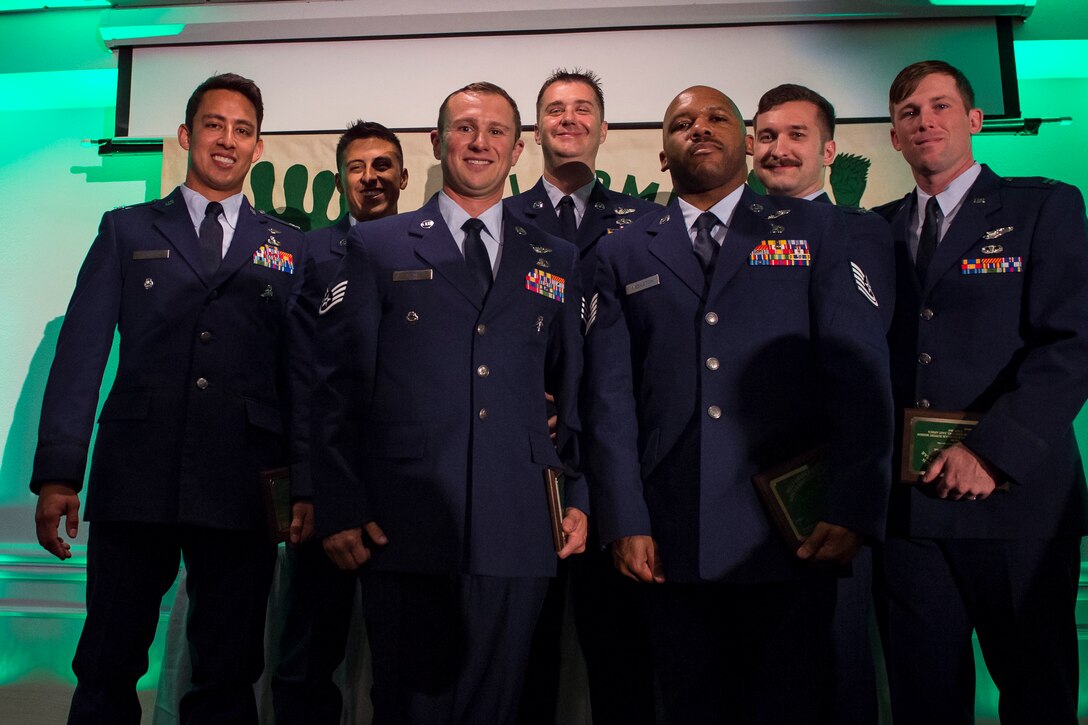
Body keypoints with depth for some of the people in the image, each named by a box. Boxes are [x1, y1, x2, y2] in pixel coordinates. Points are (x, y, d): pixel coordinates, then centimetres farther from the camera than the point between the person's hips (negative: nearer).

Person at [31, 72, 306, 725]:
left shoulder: (288, 247, 12)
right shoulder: (127, 230, 12)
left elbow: (303, 369, 6)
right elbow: (81, 353, 5)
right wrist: (57, 475, -4)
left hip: (243, 489, 0)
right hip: (135, 478, 0)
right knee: (107, 669, 8)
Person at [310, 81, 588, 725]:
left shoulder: (557, 261, 14)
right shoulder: (377, 247, 7)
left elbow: (576, 389, 14)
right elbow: (338, 387, 3)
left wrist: (579, 497, 4)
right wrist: (341, 508, -4)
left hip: (519, 534, 2)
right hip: (405, 528, -1)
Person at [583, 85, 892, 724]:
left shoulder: (814, 228, 9)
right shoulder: (624, 254, 12)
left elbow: (860, 370, 0)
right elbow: (610, 395, 5)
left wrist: (853, 508, -9)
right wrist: (626, 522, -4)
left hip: (792, 538, -1)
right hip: (673, 544, 1)